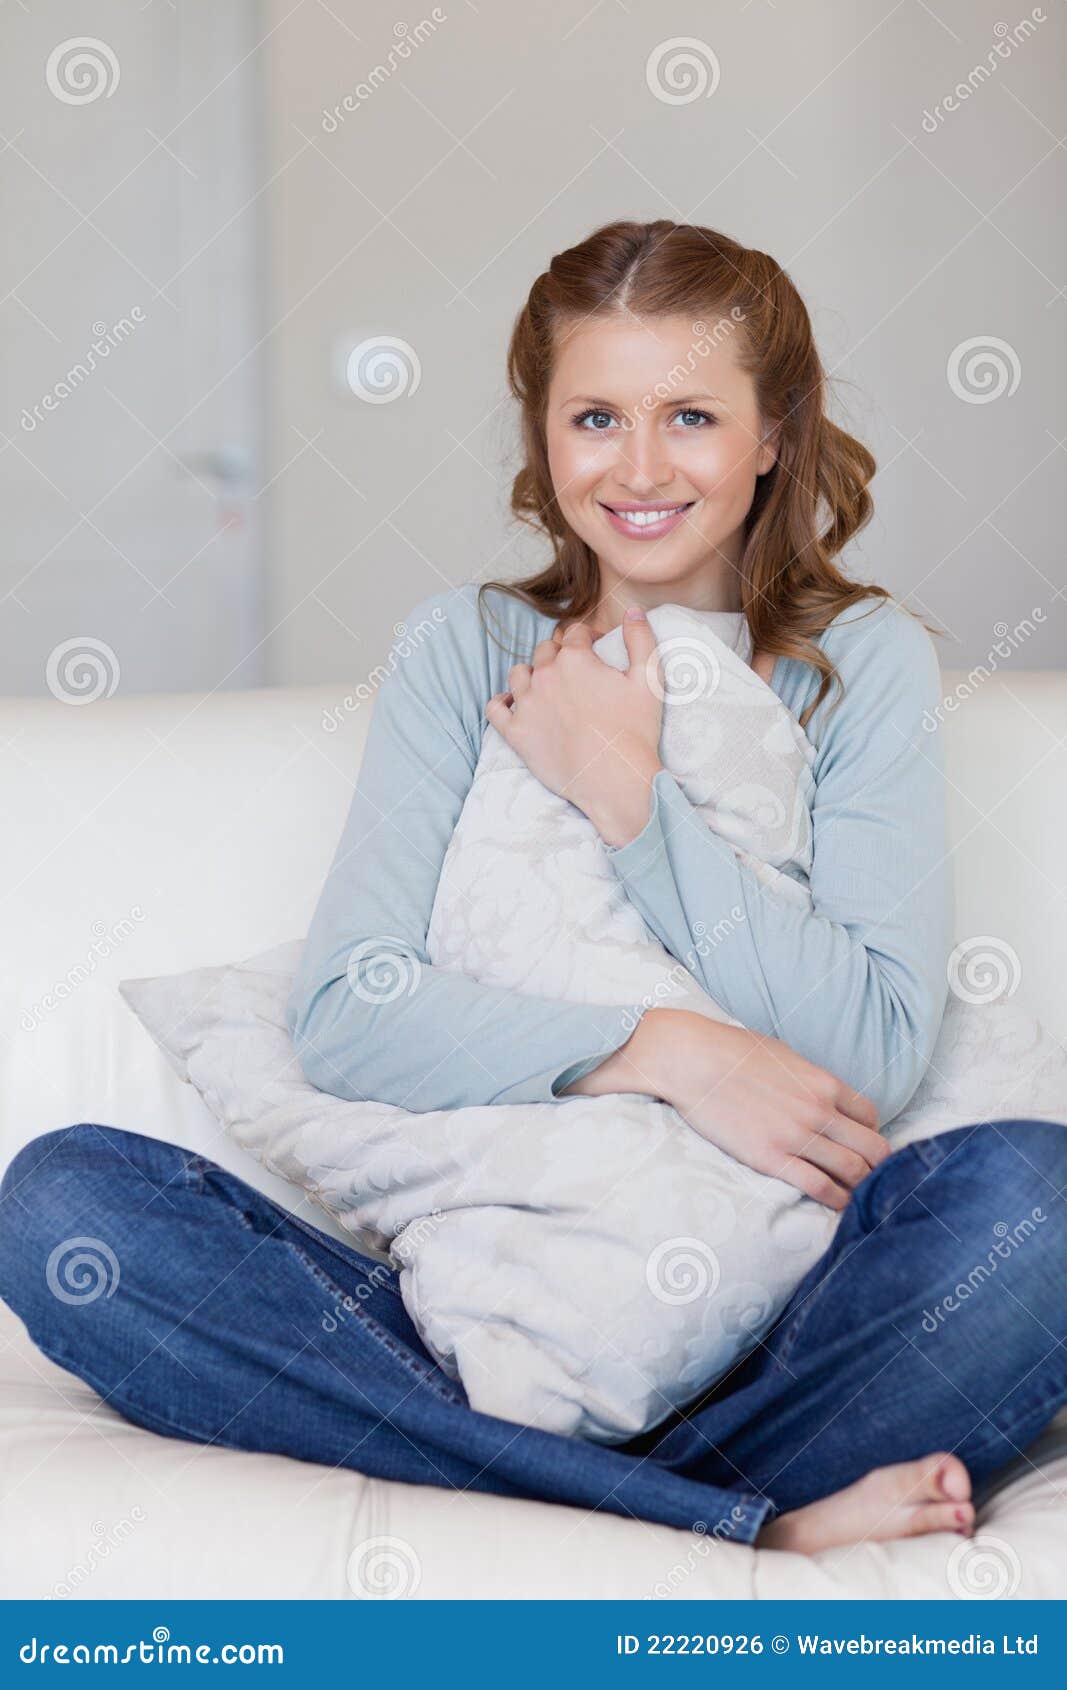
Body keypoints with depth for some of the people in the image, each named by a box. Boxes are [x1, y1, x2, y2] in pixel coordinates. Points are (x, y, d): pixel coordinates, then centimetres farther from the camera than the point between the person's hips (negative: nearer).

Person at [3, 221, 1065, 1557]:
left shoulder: (864, 660, 8)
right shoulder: (466, 649, 10)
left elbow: (875, 1051, -5)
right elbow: (340, 1013, -3)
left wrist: (627, 793, -6)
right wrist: (661, 1052, -15)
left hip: (765, 1320, -2)